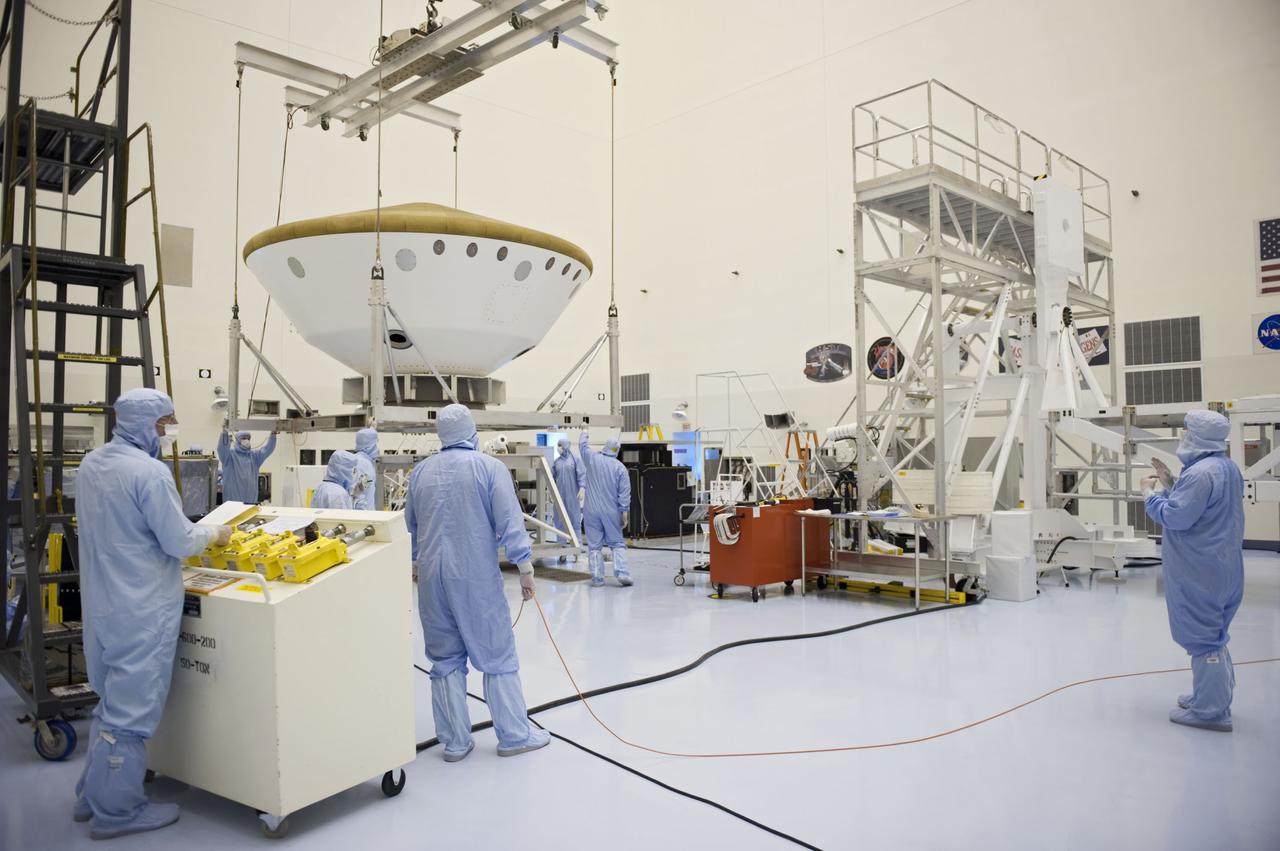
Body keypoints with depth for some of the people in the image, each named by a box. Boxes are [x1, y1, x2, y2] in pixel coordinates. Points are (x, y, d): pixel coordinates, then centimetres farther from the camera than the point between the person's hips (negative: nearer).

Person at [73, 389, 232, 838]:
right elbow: (179, 541, -19)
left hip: (103, 603, 9)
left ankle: (93, 794, 34)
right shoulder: (149, 472, -22)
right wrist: (213, 533, 0)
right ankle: (116, 810, 17)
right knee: (131, 710, 4)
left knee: (113, 701, 23)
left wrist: (194, 529, 18)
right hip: (141, 610, -9)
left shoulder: (91, 464, 7)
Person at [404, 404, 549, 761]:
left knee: (445, 659, 12)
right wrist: (525, 569, -3)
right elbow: (510, 523, -11)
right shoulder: (490, 467, -7)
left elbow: (410, 526, 18)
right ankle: (514, 735, 15)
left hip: (432, 577, 4)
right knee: (497, 655, 7)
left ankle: (454, 742, 17)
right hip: (477, 576, -4)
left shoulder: (421, 471, 7)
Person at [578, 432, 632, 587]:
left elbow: (582, 445, 18)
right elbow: (625, 493, -6)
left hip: (592, 511, 0)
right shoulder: (620, 467, -4)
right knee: (617, 543, 8)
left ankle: (597, 577, 4)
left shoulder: (592, 459, -2)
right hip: (611, 512, 0)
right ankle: (622, 573, -4)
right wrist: (625, 513, -3)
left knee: (594, 545, 4)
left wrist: (584, 434, 39)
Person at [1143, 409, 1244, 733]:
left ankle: (1210, 711, 6)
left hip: (1198, 571, -10)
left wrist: (1150, 493, -9)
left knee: (1201, 636, -2)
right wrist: (1170, 484, 13)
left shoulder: (1200, 472, -22)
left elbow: (1176, 517, -23)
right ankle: (1215, 696, 32)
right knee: (1213, 633, 20)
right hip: (1222, 567, 10)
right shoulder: (1229, 468, 10)